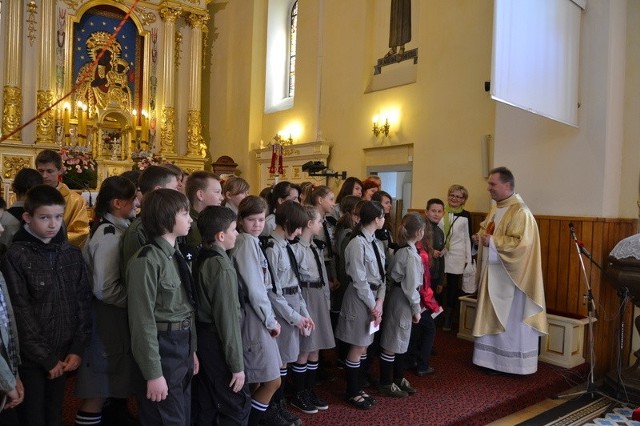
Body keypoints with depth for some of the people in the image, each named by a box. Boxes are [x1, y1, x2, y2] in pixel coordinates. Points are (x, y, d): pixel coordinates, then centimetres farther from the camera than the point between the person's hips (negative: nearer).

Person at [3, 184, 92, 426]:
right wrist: (46, 357, -10)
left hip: (64, 354, 4)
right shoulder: (16, 256, -9)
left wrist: (78, 348, -3)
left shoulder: (72, 254, 4)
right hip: (31, 357, -4)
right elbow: (20, 313, -11)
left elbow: (84, 303, 4)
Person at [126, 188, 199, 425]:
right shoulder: (147, 261, -19)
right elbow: (143, 321, -19)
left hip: (183, 347, 8)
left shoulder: (176, 254, 8)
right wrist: (153, 373, -17)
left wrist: (191, 350, 13)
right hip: (161, 350, -8)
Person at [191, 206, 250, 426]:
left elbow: (204, 302, 8)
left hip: (202, 337, 9)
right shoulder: (222, 267, -20)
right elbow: (228, 319, -21)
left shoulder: (200, 259, 5)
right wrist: (237, 364, -16)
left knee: (205, 405, 19)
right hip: (217, 343, -9)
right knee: (238, 405, 3)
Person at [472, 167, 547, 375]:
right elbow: (487, 229, 23)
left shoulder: (520, 211, -18)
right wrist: (481, 236, 1)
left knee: (510, 318, 3)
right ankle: (493, 358, 27)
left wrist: (492, 241, -24)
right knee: (492, 317, 15)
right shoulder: (495, 207, 10)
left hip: (509, 275, -9)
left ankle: (513, 363, 17)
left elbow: (521, 243, -25)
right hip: (492, 272, 9)